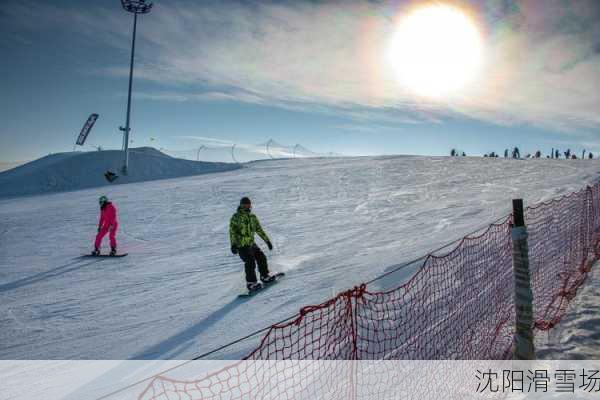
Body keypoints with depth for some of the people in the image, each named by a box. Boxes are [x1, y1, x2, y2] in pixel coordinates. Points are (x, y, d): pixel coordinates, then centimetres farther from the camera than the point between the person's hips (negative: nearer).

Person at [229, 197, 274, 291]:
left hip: (251, 243, 6)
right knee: (250, 262, -14)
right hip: (241, 245, -6)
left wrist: (267, 240, 15)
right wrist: (233, 244, -23)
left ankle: (264, 276, 25)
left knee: (262, 257, 6)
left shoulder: (253, 217, 10)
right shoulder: (236, 217, -8)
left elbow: (259, 230, 17)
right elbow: (232, 231, -13)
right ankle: (251, 283, -2)